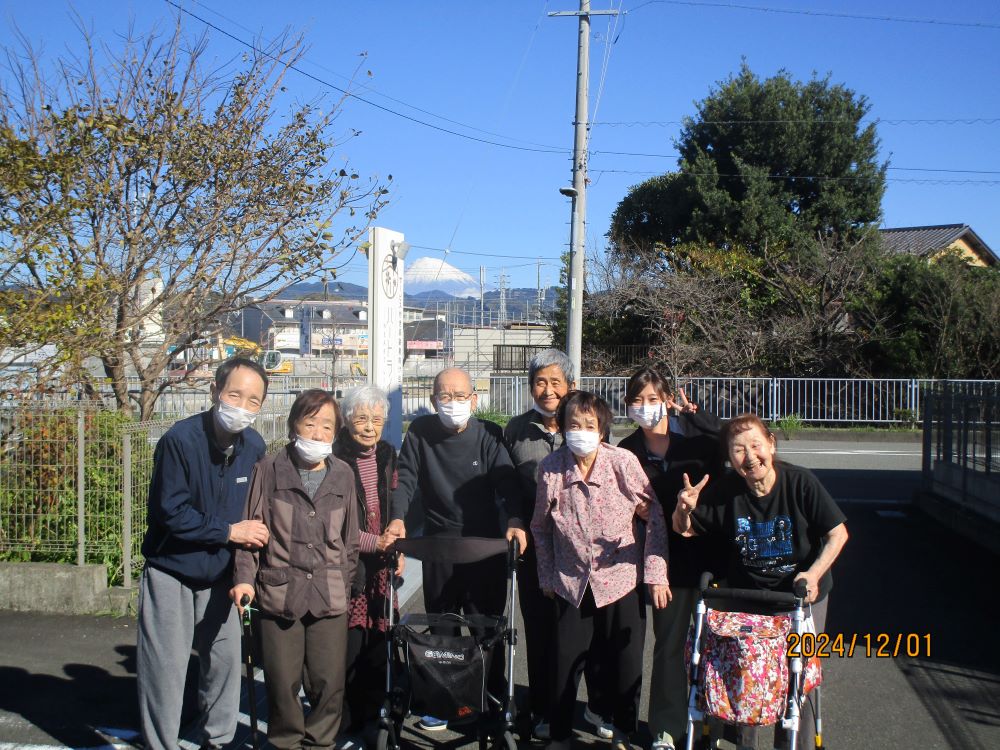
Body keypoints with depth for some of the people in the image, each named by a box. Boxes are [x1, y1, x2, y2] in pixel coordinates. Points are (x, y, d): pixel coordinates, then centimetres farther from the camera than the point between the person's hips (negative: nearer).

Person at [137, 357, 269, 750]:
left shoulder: (255, 447, -4)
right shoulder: (180, 440, -19)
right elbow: (170, 512, -21)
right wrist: (229, 532, -17)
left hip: (220, 576, 5)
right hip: (171, 572, -4)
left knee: (225, 659, 8)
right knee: (165, 666, -2)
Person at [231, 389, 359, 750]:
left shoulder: (343, 475, 8)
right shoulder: (269, 470, 0)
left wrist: (344, 582, 12)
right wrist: (244, 578, -9)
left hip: (329, 596, 2)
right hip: (279, 594, -2)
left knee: (329, 680, 3)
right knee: (283, 681, 5)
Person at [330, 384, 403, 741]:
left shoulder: (386, 455, 11)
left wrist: (397, 548, 5)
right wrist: (373, 542, -19)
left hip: (380, 565, 6)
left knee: (377, 643, 8)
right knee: (348, 644, -5)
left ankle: (367, 717, 23)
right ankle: (341, 722, 10)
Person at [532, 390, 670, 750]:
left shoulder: (623, 462, -14)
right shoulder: (550, 468, -9)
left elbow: (657, 514, -5)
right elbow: (541, 527, 6)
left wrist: (656, 572, -7)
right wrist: (547, 576, 9)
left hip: (621, 578, -1)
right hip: (572, 582, 1)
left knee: (625, 663, 7)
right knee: (565, 663, 5)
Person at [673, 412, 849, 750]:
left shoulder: (800, 481, -19)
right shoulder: (724, 490, -14)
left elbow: (838, 533, -9)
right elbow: (684, 530, -2)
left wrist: (815, 572, -22)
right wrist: (684, 509, -24)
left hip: (803, 592, -1)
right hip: (746, 592, 1)